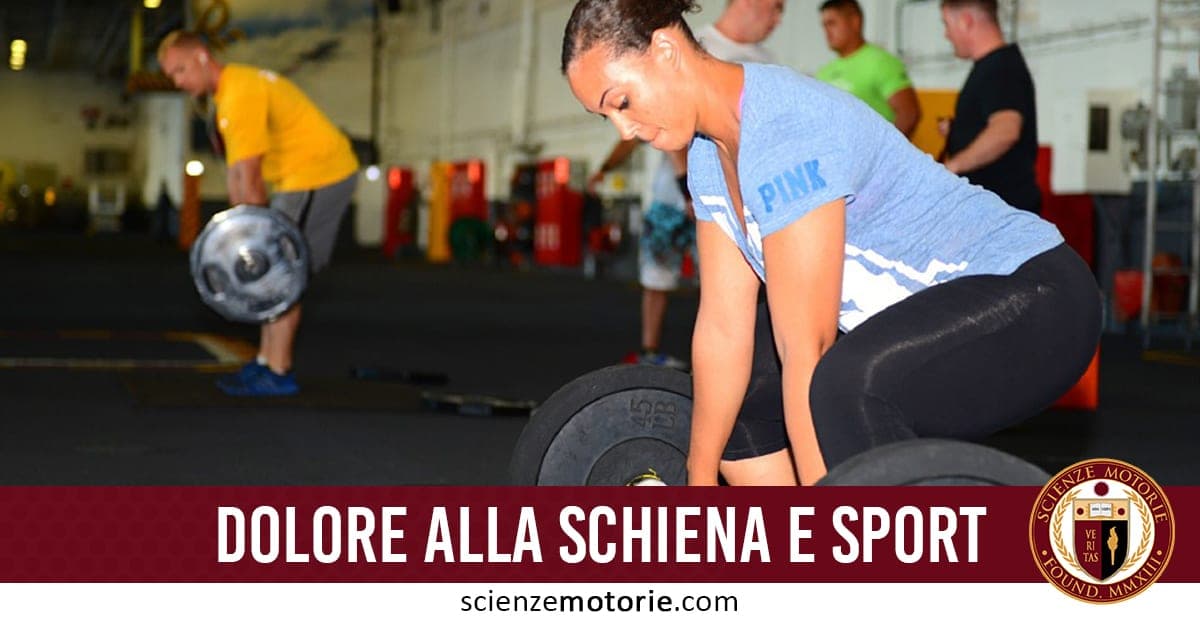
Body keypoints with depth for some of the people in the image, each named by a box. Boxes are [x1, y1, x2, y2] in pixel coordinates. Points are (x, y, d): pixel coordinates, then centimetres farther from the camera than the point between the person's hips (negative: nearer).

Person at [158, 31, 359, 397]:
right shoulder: (231, 89, 13)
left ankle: (277, 374, -5)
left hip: (317, 174, -10)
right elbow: (239, 175, 13)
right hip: (309, 174, 10)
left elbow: (249, 178, -19)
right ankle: (267, 363, 19)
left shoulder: (239, 95, -19)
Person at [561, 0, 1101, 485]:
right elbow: (723, 325, 4)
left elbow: (806, 351, -28)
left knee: (847, 384, -36)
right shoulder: (711, 154, 1)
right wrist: (700, 483, 5)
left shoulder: (787, 132, -27)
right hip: (930, 306, 10)